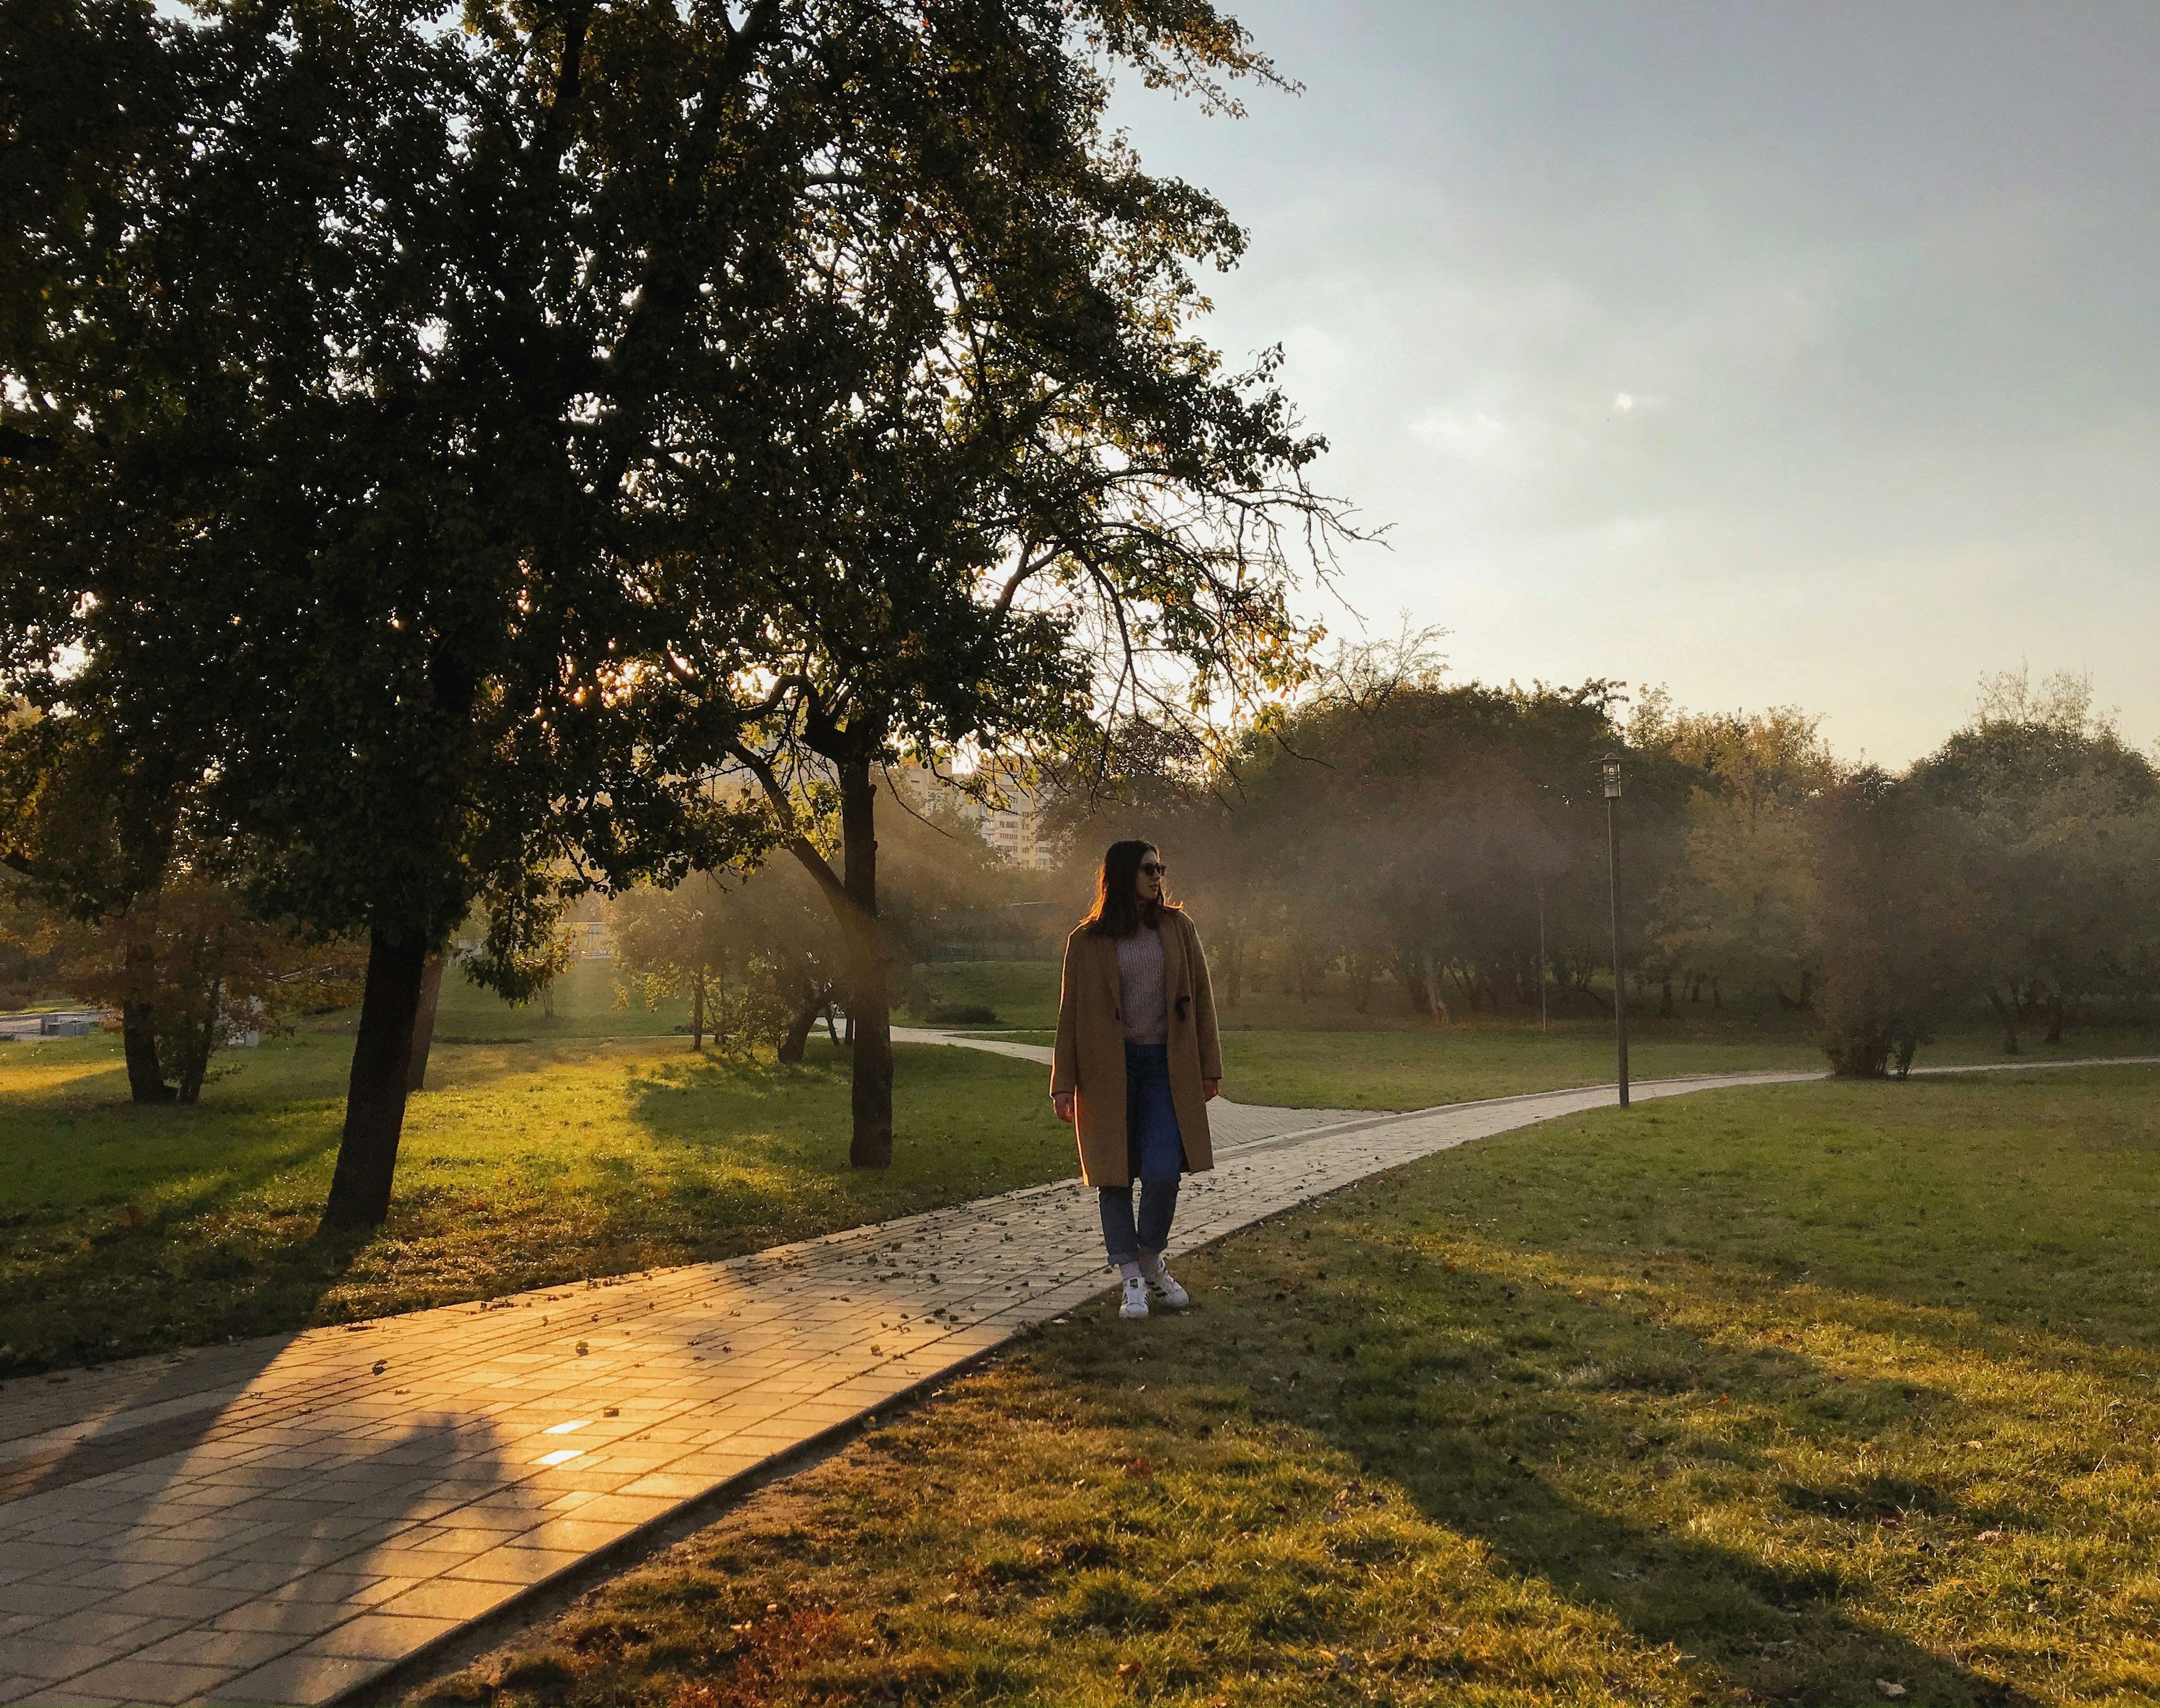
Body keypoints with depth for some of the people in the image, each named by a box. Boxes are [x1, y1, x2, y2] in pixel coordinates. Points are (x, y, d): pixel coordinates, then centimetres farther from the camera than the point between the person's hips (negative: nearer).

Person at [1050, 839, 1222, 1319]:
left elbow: (1201, 998, 9)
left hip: (1165, 1066, 1)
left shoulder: (1176, 927, 7)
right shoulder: (1086, 940, 2)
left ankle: (1152, 1263, 14)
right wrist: (1064, 1083, 1)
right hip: (1108, 1071, -1)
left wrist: (1209, 1067, 5)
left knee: (1162, 1172, -10)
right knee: (1116, 1177, 2)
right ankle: (1132, 1281, 14)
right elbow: (1070, 1013, 4)